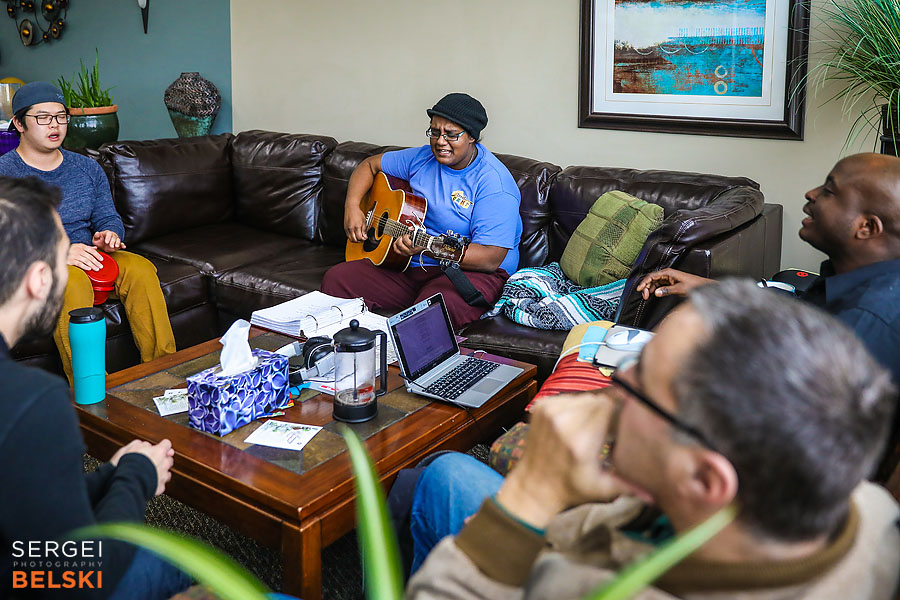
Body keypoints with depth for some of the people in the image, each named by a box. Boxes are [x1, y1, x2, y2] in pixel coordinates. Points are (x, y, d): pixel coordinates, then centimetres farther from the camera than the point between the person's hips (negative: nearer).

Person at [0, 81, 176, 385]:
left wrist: (109, 235, -10)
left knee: (140, 268, -24)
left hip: (88, 255, 5)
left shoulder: (87, 168, 15)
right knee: (73, 282, -38)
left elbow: (108, 217, 16)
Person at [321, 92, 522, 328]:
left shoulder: (494, 182, -15)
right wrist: (352, 207, 2)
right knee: (336, 279, -11)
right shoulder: (423, 158, 7)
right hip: (409, 267, 6)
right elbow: (371, 164, 21)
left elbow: (491, 258, -23)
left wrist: (427, 248, -33)